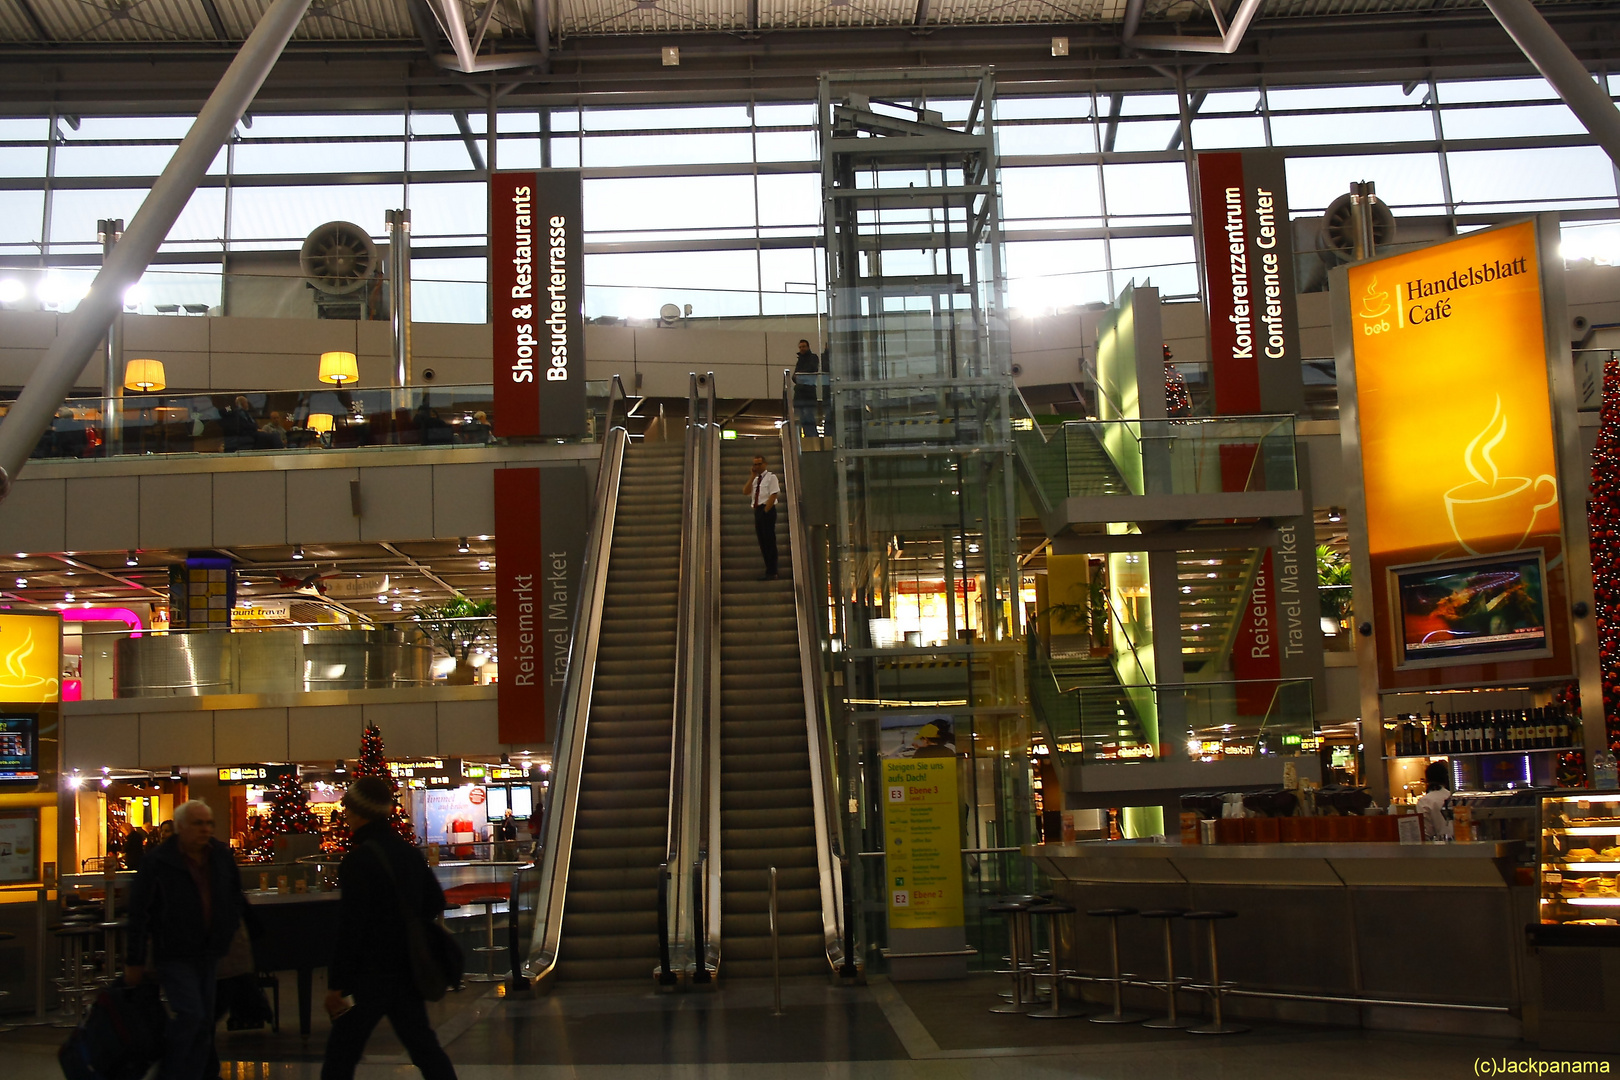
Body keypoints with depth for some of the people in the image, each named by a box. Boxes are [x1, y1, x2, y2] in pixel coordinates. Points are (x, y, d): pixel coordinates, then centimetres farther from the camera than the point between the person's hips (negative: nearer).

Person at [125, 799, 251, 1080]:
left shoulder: (222, 857, 4)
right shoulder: (157, 863, -11)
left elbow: (236, 897, 20)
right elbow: (139, 913, -9)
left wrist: (232, 928, 12)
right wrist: (135, 962, -7)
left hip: (210, 955, 6)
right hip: (174, 956, -5)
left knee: (204, 1025, 7)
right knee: (190, 1014, -17)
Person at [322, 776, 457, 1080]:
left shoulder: (359, 860, -16)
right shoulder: (409, 852, 7)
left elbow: (349, 927, -19)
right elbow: (435, 903, 17)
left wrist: (337, 984, -15)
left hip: (371, 973, -7)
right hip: (408, 970, 7)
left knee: (341, 1055, 1)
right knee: (424, 1046, 13)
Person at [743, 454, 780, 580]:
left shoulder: (771, 477, -3)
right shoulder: (755, 479, 19)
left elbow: (773, 495, -12)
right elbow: (745, 491, 6)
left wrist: (766, 510, -16)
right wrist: (752, 477, -1)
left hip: (767, 511, -8)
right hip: (757, 511, 8)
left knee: (769, 541, -7)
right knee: (762, 542, 8)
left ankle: (772, 573, -6)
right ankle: (768, 571, 13)